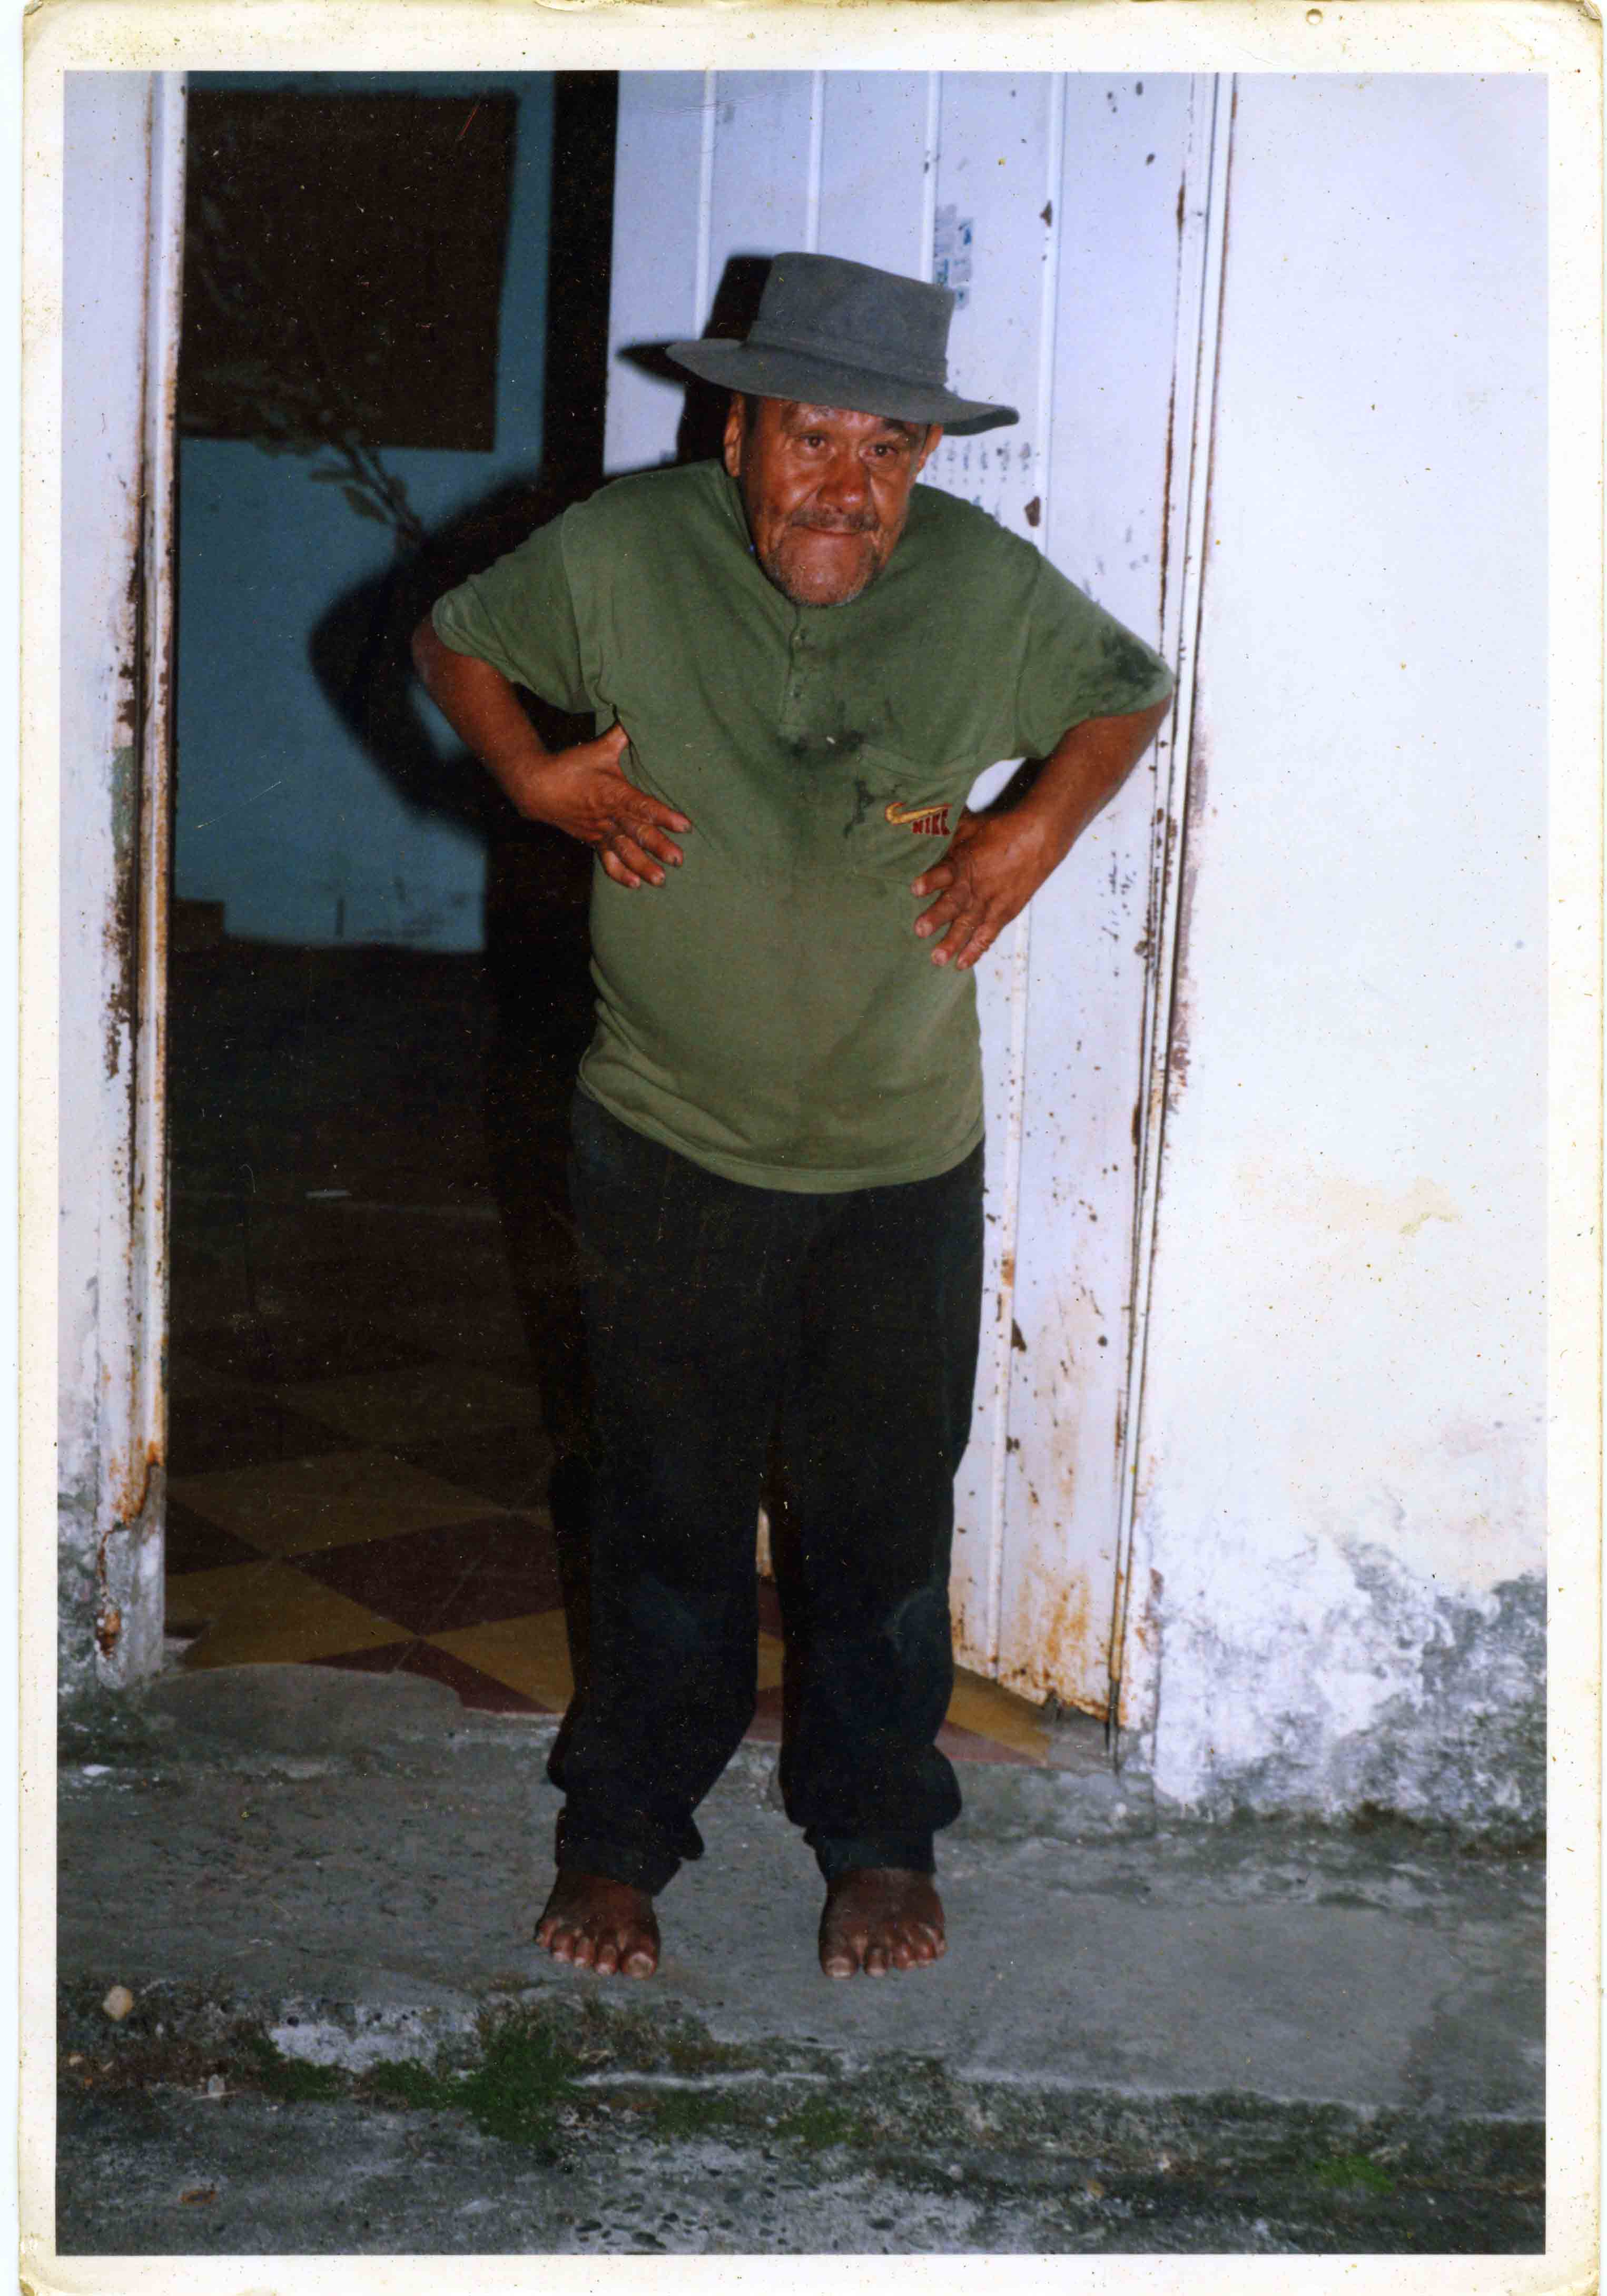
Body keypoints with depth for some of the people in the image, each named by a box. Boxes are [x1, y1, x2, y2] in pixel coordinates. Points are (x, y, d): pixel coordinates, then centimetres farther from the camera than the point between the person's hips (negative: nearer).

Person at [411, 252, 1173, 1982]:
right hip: (670, 1144, -1)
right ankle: (624, 1829, 32)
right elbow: (452, 641, 6)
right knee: (668, 1510, 11)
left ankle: (878, 1835, 33)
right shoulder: (619, 556, -11)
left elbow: (1130, 694, 10)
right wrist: (538, 778, -11)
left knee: (887, 1517, 11)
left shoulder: (990, 587, -8)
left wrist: (1036, 834, -7)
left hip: (909, 1157, 1)